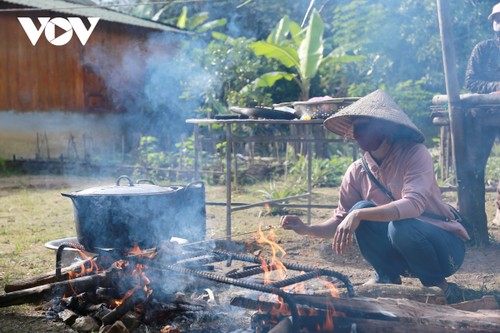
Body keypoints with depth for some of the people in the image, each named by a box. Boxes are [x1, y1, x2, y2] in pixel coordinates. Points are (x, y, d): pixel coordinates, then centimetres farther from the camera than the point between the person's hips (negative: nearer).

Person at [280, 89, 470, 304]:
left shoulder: (415, 154, -18)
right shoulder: (357, 172, -4)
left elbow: (414, 204, -34)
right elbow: (340, 222, -2)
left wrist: (358, 216, -42)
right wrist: (307, 229, -21)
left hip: (446, 247, -4)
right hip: (400, 254, 4)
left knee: (400, 227, -34)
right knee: (362, 209, -20)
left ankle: (438, 286, -8)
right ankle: (387, 279, -1)